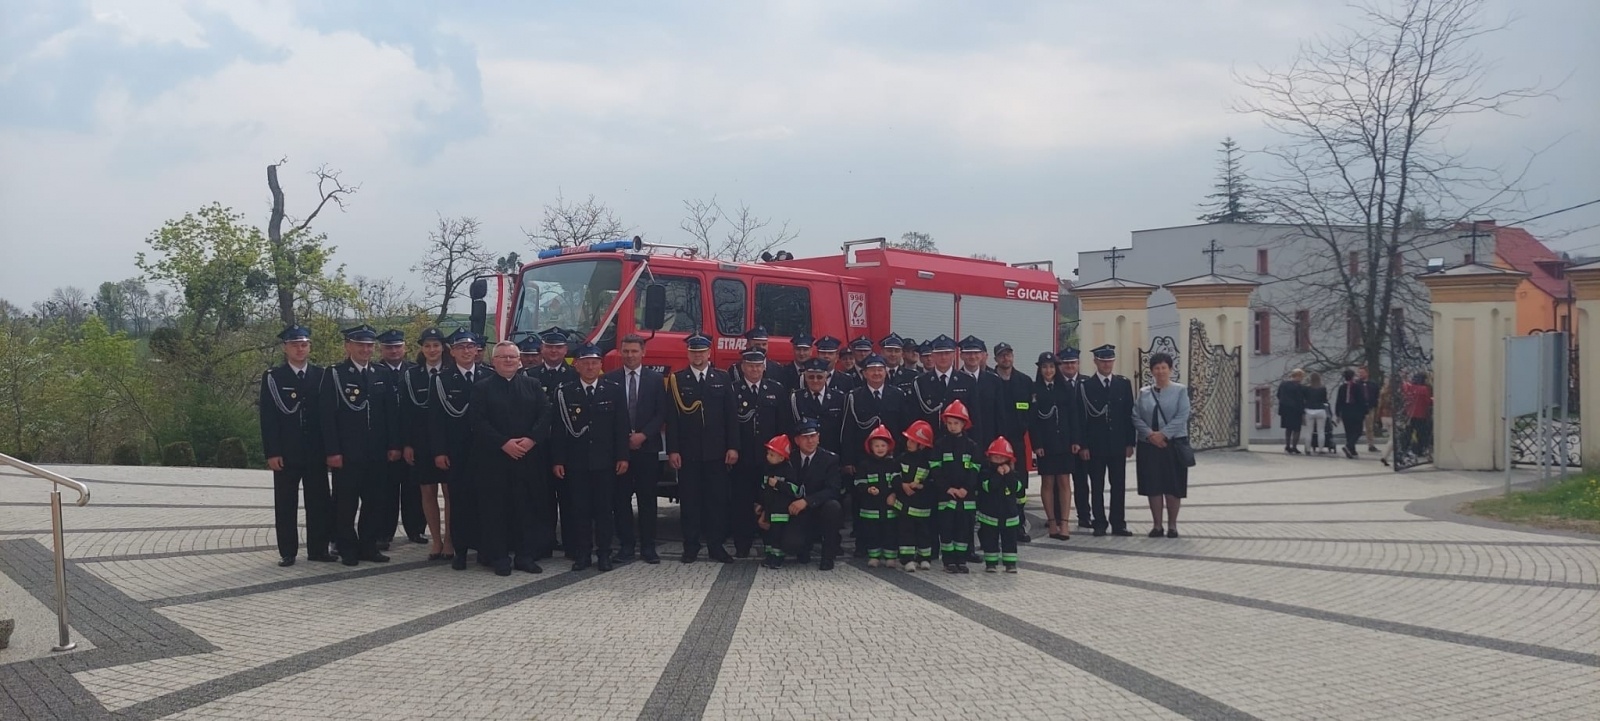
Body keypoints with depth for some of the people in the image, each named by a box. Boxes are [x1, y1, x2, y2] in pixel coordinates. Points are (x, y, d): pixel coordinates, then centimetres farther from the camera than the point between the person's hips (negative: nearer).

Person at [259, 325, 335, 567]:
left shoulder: (321, 375, 6)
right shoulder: (273, 378, 0)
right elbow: (268, 418, -3)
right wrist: (272, 453, -10)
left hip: (316, 453, 2)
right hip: (286, 453, -2)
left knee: (319, 502, 5)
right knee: (286, 505, 4)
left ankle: (318, 549, 13)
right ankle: (287, 552, 10)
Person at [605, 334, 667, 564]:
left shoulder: (655, 379, 7)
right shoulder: (610, 379, 5)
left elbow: (661, 414, 3)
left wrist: (643, 435, -9)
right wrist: (624, 438, -8)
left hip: (647, 447, 0)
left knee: (647, 499, 1)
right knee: (620, 499, 1)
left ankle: (648, 547, 6)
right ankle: (625, 545, 9)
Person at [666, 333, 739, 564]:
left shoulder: (723, 379, 7)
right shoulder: (676, 380, 4)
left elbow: (730, 416, 5)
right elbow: (671, 418, 0)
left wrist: (733, 447, -2)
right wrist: (672, 450, -7)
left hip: (716, 451, 1)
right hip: (687, 452, -1)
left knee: (717, 499, 3)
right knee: (689, 499, 3)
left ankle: (716, 545, 11)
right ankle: (691, 546, 10)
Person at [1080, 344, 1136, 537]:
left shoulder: (1124, 384, 6)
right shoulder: (1086, 386, -2)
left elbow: (1129, 414, 7)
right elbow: (1082, 417, -4)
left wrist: (1130, 443, 2)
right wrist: (1083, 445, -9)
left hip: (1118, 444, 2)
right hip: (1096, 445, -2)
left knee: (1118, 485, 4)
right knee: (1097, 486, 3)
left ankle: (1118, 523, 10)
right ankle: (1100, 524, 10)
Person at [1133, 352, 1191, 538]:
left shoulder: (1180, 391, 0)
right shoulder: (1143, 392, 8)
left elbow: (1182, 416, -10)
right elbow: (1136, 417, 2)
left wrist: (1163, 434, -17)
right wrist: (1150, 434, -13)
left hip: (1173, 444, -3)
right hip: (1149, 445, 3)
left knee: (1173, 486, 1)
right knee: (1153, 486, 4)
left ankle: (1172, 525, 11)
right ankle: (1157, 525, 12)